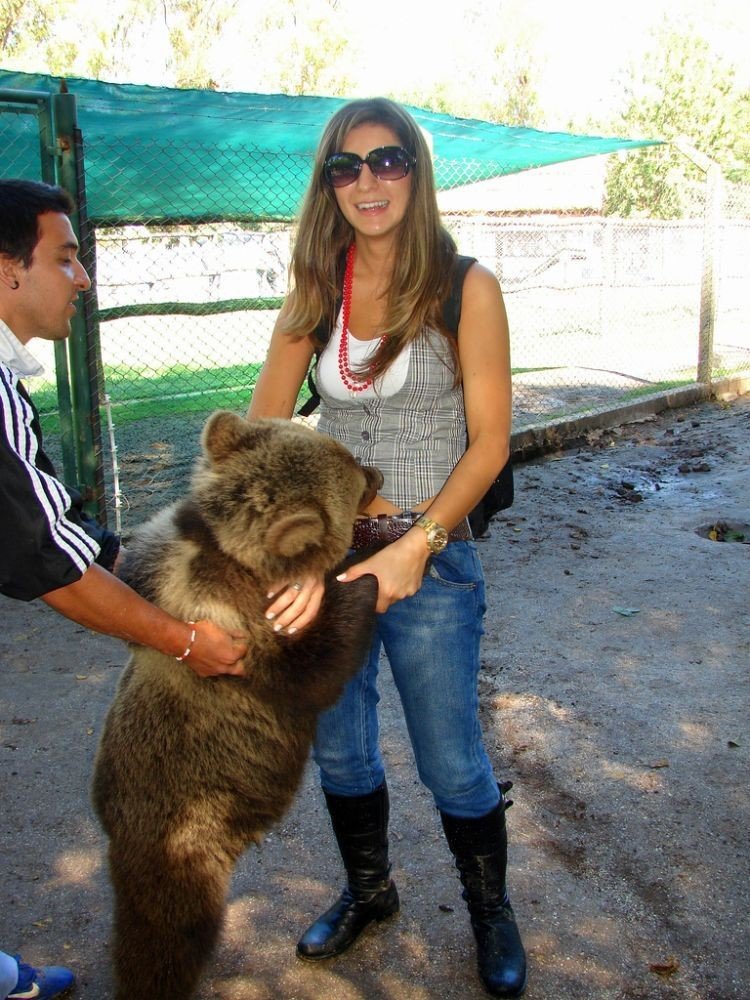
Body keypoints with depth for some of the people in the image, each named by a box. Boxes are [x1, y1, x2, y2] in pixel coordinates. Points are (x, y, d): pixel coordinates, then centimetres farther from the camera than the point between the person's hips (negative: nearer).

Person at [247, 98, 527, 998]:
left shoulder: (464, 289, -9)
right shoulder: (315, 290, 3)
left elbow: (490, 441, -10)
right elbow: (260, 427, 0)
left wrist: (414, 547, -21)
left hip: (430, 561, -4)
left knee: (451, 764, 10)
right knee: (337, 748, 19)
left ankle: (490, 910, 40)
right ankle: (368, 889, 46)